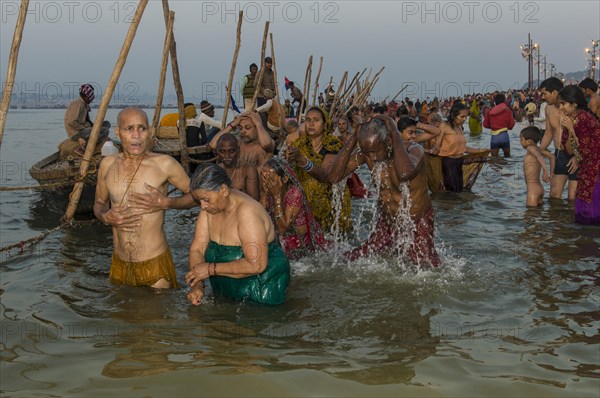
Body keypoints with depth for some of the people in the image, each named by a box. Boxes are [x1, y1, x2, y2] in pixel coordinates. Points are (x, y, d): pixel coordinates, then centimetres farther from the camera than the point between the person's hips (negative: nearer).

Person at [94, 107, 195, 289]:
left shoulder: (164, 164, -11)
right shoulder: (108, 164, 2)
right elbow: (99, 203, 16)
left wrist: (166, 203, -17)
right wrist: (105, 217, -7)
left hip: (154, 262, -4)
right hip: (119, 263, 4)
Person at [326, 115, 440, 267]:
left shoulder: (413, 150, -26)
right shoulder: (366, 152, -14)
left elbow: (405, 174, -50)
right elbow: (334, 176, -23)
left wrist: (396, 135, -39)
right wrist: (353, 139, -28)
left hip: (418, 224, -4)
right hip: (387, 222, 4)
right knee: (350, 262, 3)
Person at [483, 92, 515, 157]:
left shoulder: (489, 112, 3)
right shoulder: (507, 111, 0)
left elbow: (485, 124, 5)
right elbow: (511, 124, -2)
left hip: (494, 137, 1)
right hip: (504, 136, 0)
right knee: (507, 156, 17)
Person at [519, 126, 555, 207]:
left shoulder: (530, 148, -11)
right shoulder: (538, 149, 12)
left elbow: (539, 157, -30)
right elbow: (552, 156, 20)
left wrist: (545, 171, -42)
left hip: (533, 189, -9)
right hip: (540, 188, 9)